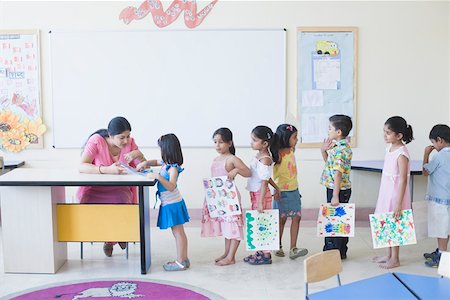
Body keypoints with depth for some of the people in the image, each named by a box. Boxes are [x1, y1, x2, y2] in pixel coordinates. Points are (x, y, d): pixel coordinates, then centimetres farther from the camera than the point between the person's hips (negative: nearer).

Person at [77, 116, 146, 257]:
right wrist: (107, 169, -39)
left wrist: (138, 154, -22)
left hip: (119, 189, 1)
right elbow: (81, 167, -25)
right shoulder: (96, 140, -15)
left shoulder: (130, 142, -4)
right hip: (95, 189, -1)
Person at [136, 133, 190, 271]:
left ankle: (181, 262, 5)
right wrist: (145, 163, 8)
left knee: (178, 233, -2)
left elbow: (171, 187, -30)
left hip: (173, 204, -10)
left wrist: (159, 177, -38)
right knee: (179, 233, 14)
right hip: (170, 204, 10)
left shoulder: (173, 168, -21)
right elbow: (156, 161, 26)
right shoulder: (166, 162, 7)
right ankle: (183, 259, 23)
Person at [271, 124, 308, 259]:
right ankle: (278, 247, 21)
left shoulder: (291, 151, 3)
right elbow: (273, 174, -19)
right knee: (281, 219, 5)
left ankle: (293, 249, 3)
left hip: (294, 191, 7)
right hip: (282, 192, -7)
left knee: (296, 218, 1)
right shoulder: (278, 155, -17)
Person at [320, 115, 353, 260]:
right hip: (334, 188, 10)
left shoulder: (340, 149, -21)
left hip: (339, 190, -10)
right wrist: (324, 150, 7)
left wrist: (335, 196, -29)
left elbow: (338, 173, -26)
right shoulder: (338, 146, 10)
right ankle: (341, 252, 27)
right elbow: (329, 162, 24)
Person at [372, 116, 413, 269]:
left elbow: (403, 180, -21)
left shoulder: (401, 154, -21)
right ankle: (388, 255, 30)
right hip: (386, 192, 8)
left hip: (396, 194, -8)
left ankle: (395, 259, 17)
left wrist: (398, 204, -22)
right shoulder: (389, 148, 4)